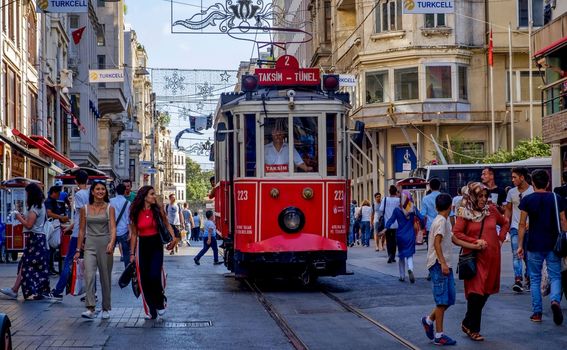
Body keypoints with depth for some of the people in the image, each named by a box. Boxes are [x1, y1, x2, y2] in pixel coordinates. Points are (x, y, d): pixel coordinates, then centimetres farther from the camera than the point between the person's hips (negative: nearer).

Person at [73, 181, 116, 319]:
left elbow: (113, 228, -9)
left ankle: (106, 308, 19)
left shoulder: (110, 208, 1)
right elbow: (82, 230, 11)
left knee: (105, 277, 6)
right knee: (89, 275, -16)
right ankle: (90, 308, -20)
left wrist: (112, 243, -26)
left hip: (105, 244, -1)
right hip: (90, 245, 1)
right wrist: (78, 249, 9)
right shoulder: (85, 209, 6)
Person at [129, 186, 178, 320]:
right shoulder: (136, 213, 1)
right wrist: (132, 253, 6)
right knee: (144, 279, 2)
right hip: (142, 246, 2)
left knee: (155, 275, -17)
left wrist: (174, 238, -5)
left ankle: (160, 303, 8)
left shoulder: (157, 210, -1)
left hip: (156, 245, -2)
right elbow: (134, 234, 7)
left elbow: (167, 225, 11)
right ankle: (150, 310, 13)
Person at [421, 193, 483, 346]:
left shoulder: (445, 221, 18)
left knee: (449, 298, 11)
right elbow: (437, 244, -21)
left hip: (445, 265, 9)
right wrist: (443, 263, -26)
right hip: (439, 265, -9)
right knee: (442, 300, -6)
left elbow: (455, 240, 23)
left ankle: (429, 320, 25)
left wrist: (474, 246, 22)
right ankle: (439, 335, -2)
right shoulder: (441, 221, -12)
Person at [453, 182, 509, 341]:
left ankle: (468, 323, 25)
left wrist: (500, 239, 7)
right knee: (476, 291, -8)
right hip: (474, 257, -5)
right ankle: (472, 328, 4)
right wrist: (475, 242, -16)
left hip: (492, 256, 5)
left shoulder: (491, 210, 6)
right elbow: (456, 233, -9)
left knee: (486, 291, 9)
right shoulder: (465, 213, -6)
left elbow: (505, 223, 21)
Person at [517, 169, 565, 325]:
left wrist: (520, 245, 1)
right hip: (553, 245, 1)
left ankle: (537, 312, 11)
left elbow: (522, 224, -4)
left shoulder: (527, 200, -4)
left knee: (535, 279, 10)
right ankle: (555, 300, -21)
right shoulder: (556, 199, 1)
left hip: (534, 246, -1)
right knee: (555, 277, 7)